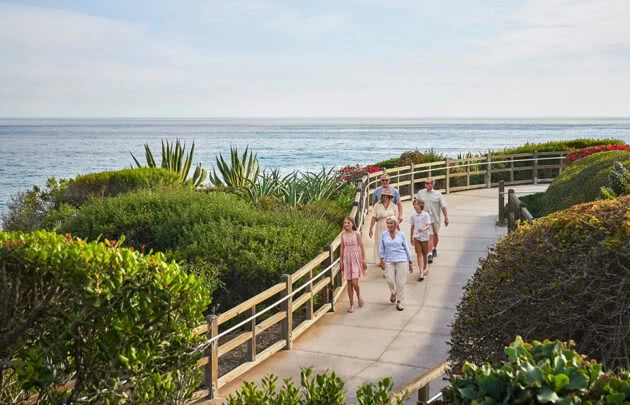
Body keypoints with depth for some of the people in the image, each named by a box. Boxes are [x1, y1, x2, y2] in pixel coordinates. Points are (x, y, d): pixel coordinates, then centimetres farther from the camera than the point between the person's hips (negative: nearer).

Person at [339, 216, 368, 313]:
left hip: (356, 260, -3)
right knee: (349, 284, 6)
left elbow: (362, 247, -3)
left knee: (355, 283, -11)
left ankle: (359, 296, 21)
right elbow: (342, 248, 9)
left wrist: (363, 260, -5)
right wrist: (341, 261, 7)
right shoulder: (343, 235, 4)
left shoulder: (356, 234, -5)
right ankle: (351, 304, 15)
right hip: (347, 260, 3)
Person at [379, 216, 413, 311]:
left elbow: (406, 248, 9)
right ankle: (393, 293, 23)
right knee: (389, 279, -11)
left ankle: (400, 303, 14)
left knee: (400, 282, -1)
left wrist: (410, 263, 9)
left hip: (401, 260, -1)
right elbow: (382, 249, 7)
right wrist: (382, 260, -4)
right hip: (389, 260, 1)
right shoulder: (384, 235, 4)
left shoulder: (401, 235, 3)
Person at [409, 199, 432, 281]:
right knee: (419, 254, -6)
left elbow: (428, 226, -14)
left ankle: (425, 267, 40)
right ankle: (421, 273, -10)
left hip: (425, 237, -1)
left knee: (425, 254, 15)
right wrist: (411, 236, 19)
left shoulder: (426, 215, -8)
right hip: (416, 237, 1)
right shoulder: (413, 215, 1)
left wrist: (423, 229, -35)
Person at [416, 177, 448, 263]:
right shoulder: (420, 193, 2)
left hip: (436, 218, 1)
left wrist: (446, 217, -4)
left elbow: (443, 206, 0)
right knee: (430, 236, -11)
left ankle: (434, 249, 41)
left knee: (436, 234, 17)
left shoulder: (438, 194, -1)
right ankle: (430, 254, -10)